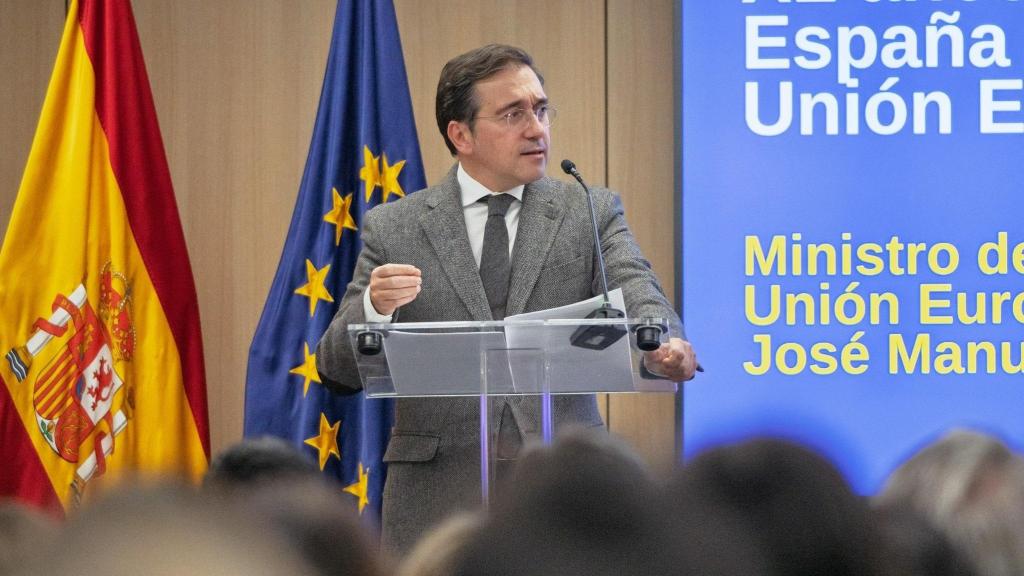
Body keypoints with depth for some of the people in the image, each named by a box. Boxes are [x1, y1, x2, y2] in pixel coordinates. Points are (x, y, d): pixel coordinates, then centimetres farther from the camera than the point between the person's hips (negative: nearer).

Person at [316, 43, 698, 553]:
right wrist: (374, 308, -20)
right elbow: (337, 370, 3)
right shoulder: (392, 228, 6)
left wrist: (664, 344, -33)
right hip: (438, 495, 0)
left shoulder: (591, 214, 8)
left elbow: (634, 294, -9)